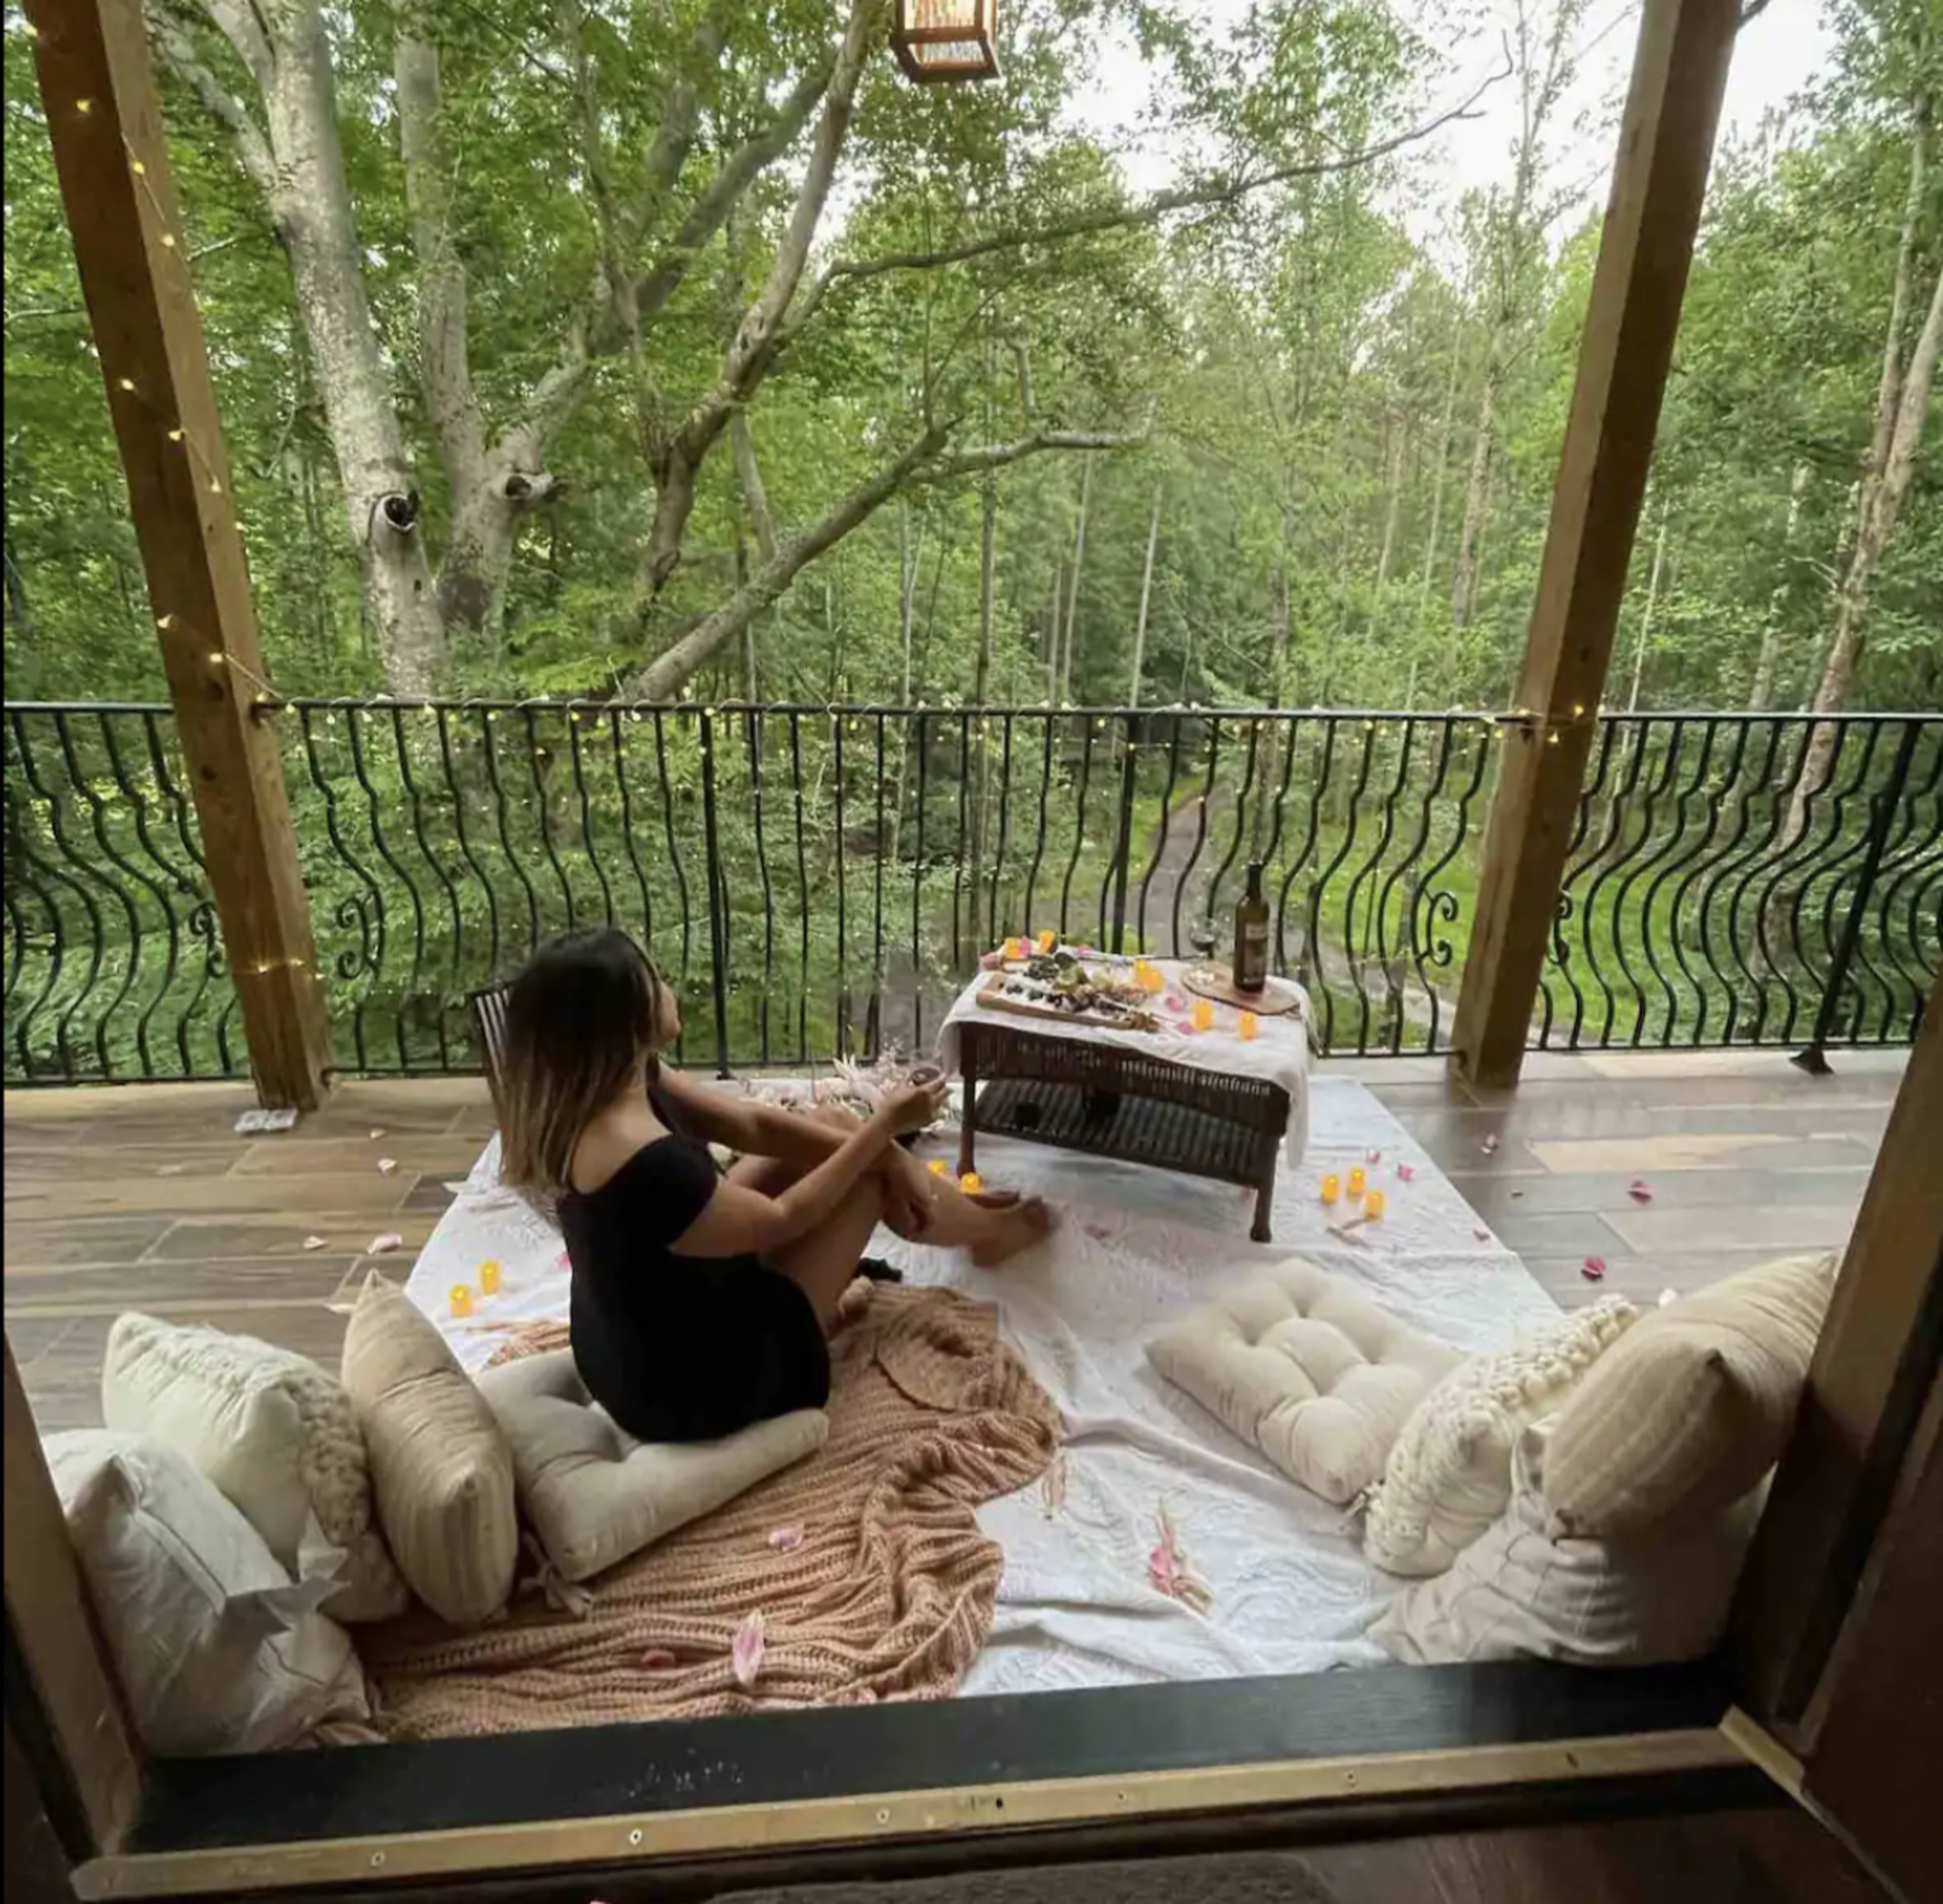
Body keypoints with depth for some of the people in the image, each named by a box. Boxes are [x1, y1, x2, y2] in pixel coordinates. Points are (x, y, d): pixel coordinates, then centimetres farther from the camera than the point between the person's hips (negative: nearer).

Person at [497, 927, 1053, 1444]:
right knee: (872, 1175, 0)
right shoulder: (644, 1164, -37)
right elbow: (780, 1221, -20)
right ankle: (991, 1231, 31)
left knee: (830, 1126, 11)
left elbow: (751, 1125, -3)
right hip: (696, 1386, -8)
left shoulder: (603, 1088, -10)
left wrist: (888, 1153, -8)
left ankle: (967, 1213, 35)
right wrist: (884, 1127, -12)